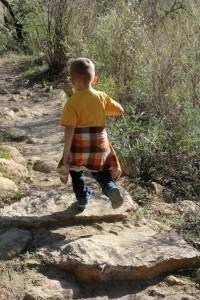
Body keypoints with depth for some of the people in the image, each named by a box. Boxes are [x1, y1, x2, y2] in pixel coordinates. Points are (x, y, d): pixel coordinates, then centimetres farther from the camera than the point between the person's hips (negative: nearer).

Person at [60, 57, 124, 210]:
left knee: (76, 171, 23)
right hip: (100, 145, 3)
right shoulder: (101, 96, -2)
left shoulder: (72, 102, -13)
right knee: (101, 171, 21)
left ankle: (82, 198, 26)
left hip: (79, 146, -3)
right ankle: (110, 187, -6)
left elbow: (69, 129, -20)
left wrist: (66, 151, -17)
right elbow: (120, 110, 9)